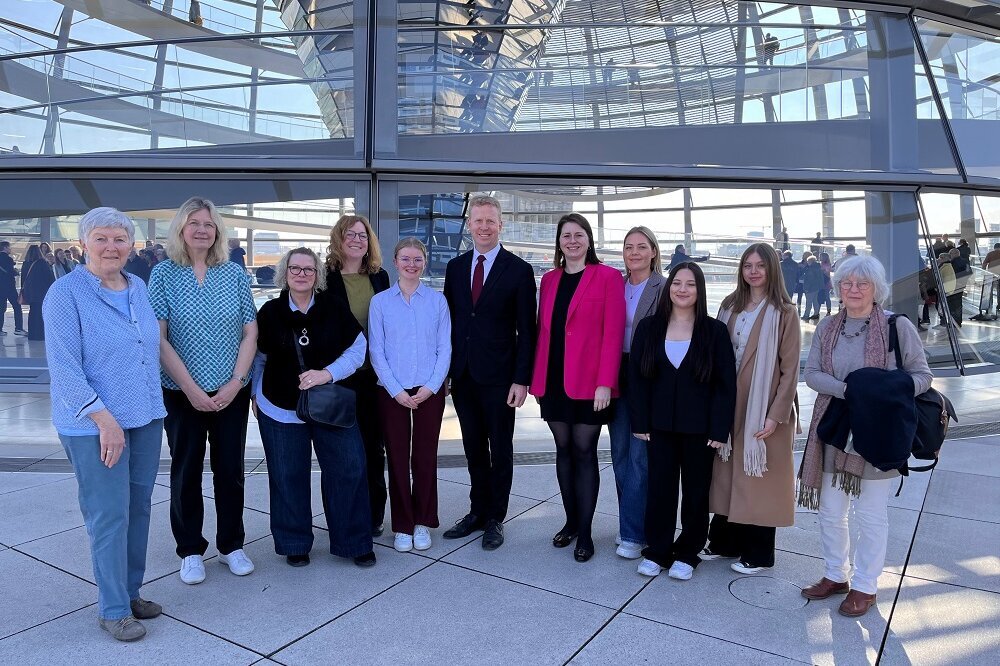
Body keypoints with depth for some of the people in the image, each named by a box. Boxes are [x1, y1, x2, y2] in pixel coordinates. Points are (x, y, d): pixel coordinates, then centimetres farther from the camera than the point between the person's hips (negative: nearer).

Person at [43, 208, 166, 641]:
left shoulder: (139, 288, 8)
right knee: (109, 516, 0)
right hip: (94, 425, -6)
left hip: (145, 417, 6)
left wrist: (153, 404, 13)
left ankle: (131, 592, 29)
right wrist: (104, 418, -20)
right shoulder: (66, 293, -10)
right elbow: (63, 366, -15)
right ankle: (113, 609, 16)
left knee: (139, 508, 13)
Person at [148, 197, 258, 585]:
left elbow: (250, 334, 2)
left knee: (230, 470, 9)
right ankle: (190, 550, 24)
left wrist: (234, 383, -8)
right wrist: (191, 388, -13)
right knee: (186, 472, 8)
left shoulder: (234, 274, 3)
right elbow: (159, 338, -7)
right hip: (182, 393, -1)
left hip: (232, 392, 2)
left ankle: (232, 545, 25)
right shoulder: (164, 274, -2)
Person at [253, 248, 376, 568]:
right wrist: (255, 394, 13)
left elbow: (357, 349, -4)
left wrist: (327, 374, -17)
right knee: (288, 477, 8)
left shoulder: (335, 309, -4)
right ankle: (295, 544, 26)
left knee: (348, 469, 1)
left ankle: (353, 542, 17)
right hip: (280, 409, 1)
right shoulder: (270, 312, -1)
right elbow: (259, 359, 12)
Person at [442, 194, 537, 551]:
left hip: (498, 377, -4)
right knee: (474, 449, 15)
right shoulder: (455, 267, 8)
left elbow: (526, 330, -7)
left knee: (500, 451, 9)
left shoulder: (519, 270, -5)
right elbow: (449, 320, 11)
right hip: (462, 375, 4)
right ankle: (478, 512, 30)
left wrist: (521, 380, -12)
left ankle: (495, 518, 24)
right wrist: (446, 370, 6)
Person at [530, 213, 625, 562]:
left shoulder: (608, 277, -4)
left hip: (588, 384, -5)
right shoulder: (549, 279, 11)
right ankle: (571, 521, 26)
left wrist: (605, 383, -16)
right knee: (563, 450, 12)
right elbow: (543, 330, 11)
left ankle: (585, 533, 13)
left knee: (584, 452, 2)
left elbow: (613, 333, -9)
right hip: (553, 381, 5)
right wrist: (537, 378, 6)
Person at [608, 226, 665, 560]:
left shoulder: (665, 289, -5)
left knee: (640, 454, -2)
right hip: (618, 376, 5)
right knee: (620, 452, 11)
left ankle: (632, 533, 8)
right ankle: (633, 521, 26)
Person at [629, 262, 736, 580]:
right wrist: (640, 422, -3)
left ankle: (687, 554, 26)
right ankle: (656, 551, 23)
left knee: (696, 492, 10)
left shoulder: (714, 331, -4)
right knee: (659, 489, 8)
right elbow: (637, 377, 1)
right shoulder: (649, 327, 1)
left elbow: (726, 384, -5)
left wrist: (719, 429, -9)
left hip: (699, 428, -1)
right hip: (660, 425, 1)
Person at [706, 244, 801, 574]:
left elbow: (790, 369, -10)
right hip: (730, 403, 5)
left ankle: (758, 553, 19)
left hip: (764, 409, -5)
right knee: (727, 474, 12)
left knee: (759, 478, 4)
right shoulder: (730, 306, 8)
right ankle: (725, 541, 26)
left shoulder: (783, 312, -7)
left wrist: (777, 414, -15)